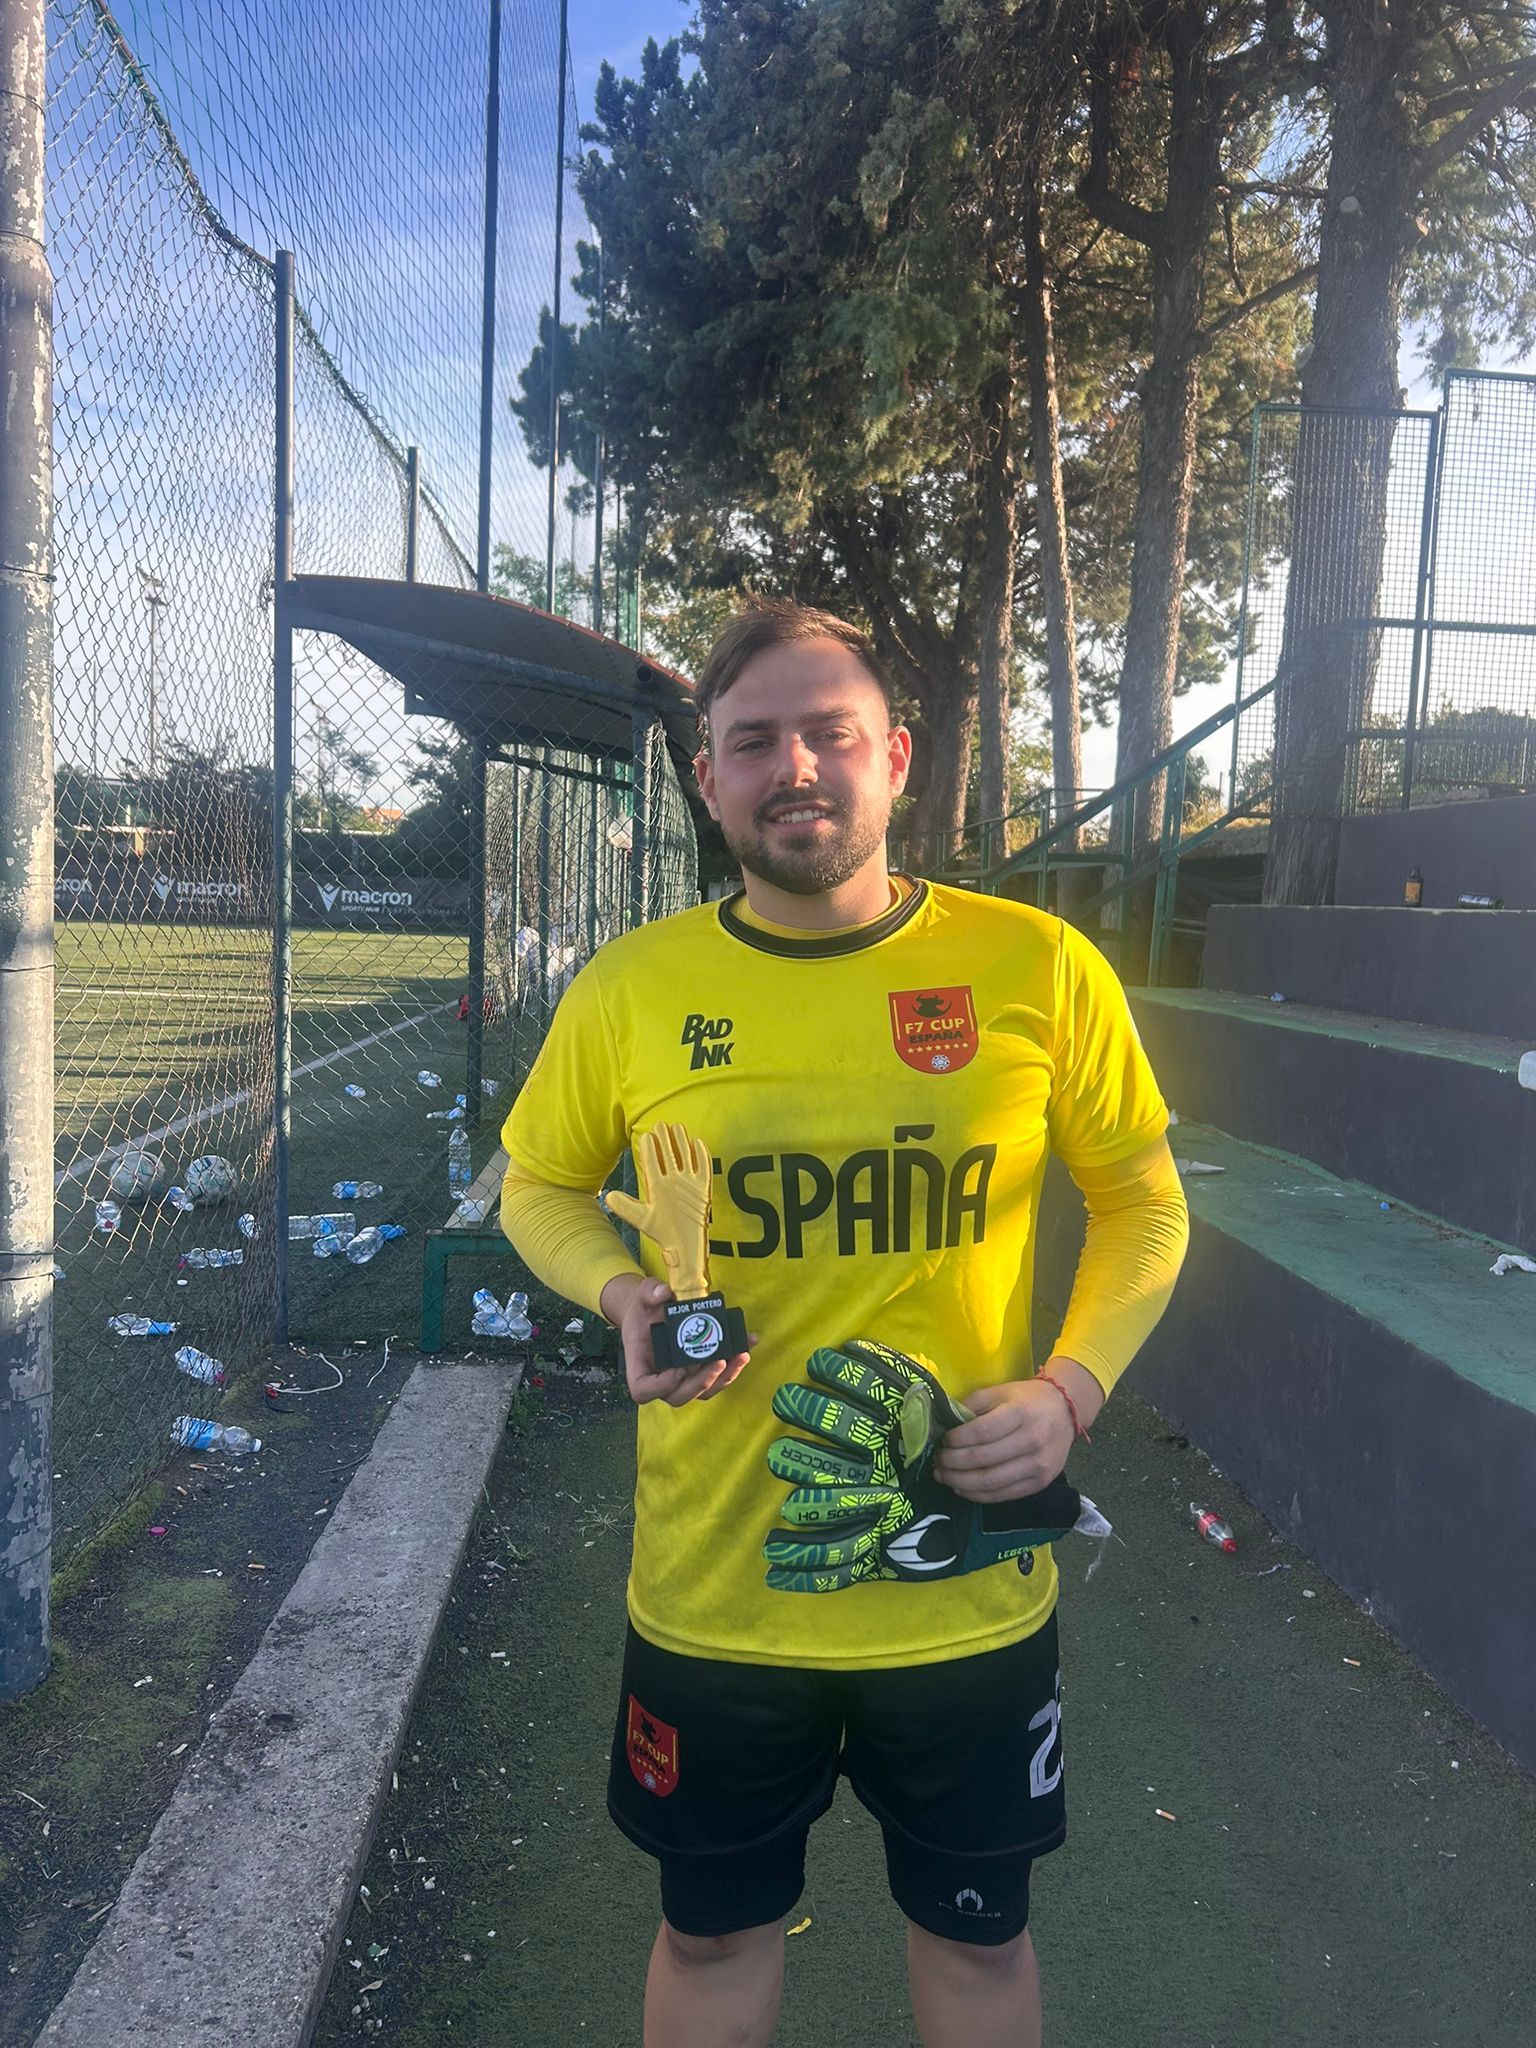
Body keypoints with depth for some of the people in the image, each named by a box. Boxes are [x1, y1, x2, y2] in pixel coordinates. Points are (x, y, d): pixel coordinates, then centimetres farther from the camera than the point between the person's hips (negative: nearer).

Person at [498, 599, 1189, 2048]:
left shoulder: (1039, 967, -11)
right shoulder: (630, 988, -8)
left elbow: (1144, 1203, 1)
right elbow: (539, 1186, 7)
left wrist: (1071, 1387, -14)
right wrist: (621, 1291, -14)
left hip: (969, 1586, 0)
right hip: (713, 1586, 1)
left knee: (977, 1929, 25)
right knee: (712, 1930, 24)